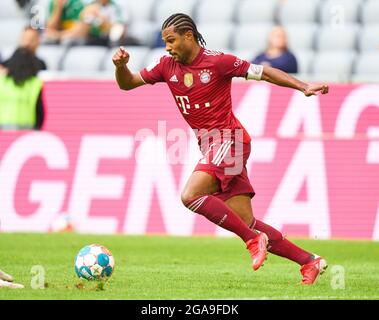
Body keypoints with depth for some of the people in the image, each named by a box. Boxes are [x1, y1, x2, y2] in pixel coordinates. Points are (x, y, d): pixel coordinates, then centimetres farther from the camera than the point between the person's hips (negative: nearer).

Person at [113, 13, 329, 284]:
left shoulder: (218, 62, -8)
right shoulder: (167, 66, 9)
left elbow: (263, 72, -3)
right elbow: (127, 84, 13)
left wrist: (304, 87, -11)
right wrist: (121, 66, -9)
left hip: (228, 140, -7)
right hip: (211, 147, 7)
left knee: (191, 195, -25)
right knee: (247, 223, 1)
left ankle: (254, 240, -16)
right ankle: (309, 261, 8)